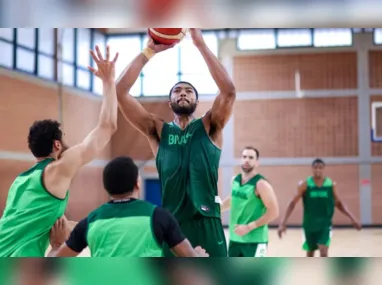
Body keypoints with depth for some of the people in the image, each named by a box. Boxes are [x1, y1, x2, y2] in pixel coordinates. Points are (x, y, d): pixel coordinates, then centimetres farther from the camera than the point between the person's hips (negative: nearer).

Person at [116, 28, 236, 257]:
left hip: (206, 223, -1)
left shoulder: (209, 127, 8)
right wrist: (149, 51, -5)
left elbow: (229, 90, -10)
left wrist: (200, 44, -12)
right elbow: (120, 92, 1)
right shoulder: (157, 131, 11)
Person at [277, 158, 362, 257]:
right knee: (310, 253, 14)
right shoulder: (304, 185, -9)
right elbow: (292, 203, -6)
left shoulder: (331, 185, -4)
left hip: (325, 224, 0)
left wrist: (352, 218, 0)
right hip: (309, 225, 0)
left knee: (324, 252, -15)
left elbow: (339, 203, 8)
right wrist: (283, 223, -13)